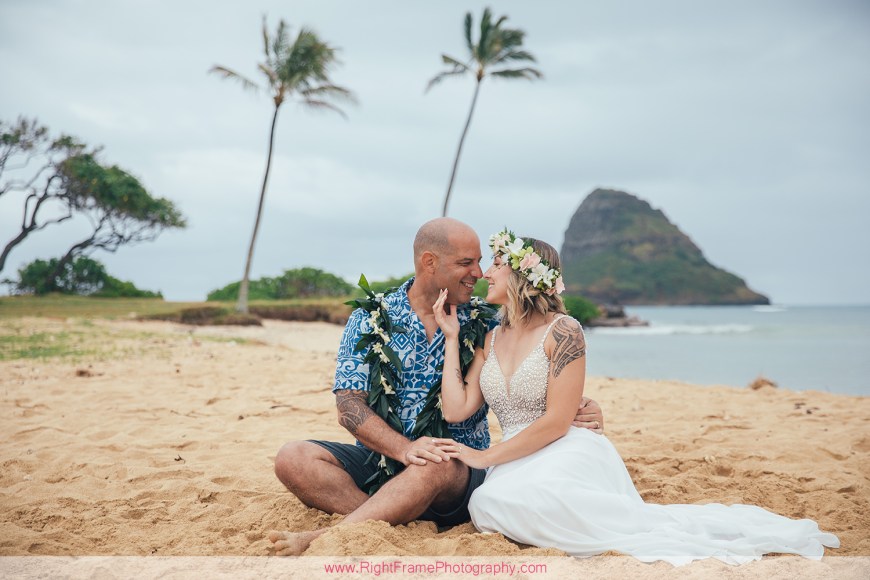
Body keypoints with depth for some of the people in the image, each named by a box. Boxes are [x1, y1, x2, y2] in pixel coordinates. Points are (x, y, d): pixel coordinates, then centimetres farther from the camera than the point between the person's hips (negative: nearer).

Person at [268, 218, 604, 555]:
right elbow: (349, 405, -7)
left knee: (437, 466, -37)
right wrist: (404, 449, -24)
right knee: (294, 459, -23)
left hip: (461, 468, -1)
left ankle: (325, 539, -37)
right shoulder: (370, 319, 2)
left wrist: (572, 408, -16)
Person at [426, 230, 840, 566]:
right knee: (486, 503, -29)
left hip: (568, 454, -6)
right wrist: (451, 338, 7)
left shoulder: (562, 330, -6)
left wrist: (486, 457, -8)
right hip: (518, 462, 6)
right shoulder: (491, 340, 15)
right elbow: (456, 409, 5)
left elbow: (557, 421, -11)